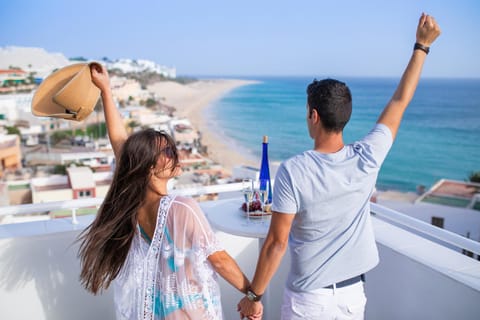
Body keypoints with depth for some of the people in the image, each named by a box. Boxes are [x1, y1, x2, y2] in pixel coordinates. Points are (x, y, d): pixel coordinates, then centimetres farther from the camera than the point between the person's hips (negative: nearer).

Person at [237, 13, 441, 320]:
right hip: (353, 294, 4)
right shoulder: (367, 160, -13)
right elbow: (400, 101, 1)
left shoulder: (293, 172, -24)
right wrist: (422, 45, 11)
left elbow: (277, 243, -19)